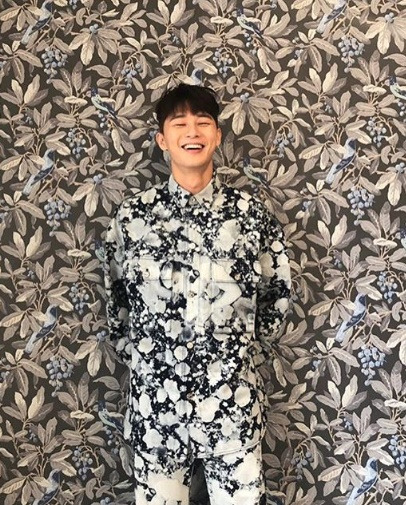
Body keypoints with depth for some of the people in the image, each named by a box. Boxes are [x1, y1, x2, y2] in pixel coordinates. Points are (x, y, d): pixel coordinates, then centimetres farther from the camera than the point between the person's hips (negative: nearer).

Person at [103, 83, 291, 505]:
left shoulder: (250, 213, -3)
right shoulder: (132, 214, -3)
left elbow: (278, 294, 8)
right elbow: (115, 298, 9)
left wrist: (247, 355, 6)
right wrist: (138, 357, 6)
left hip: (234, 401, 0)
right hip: (154, 399, 1)